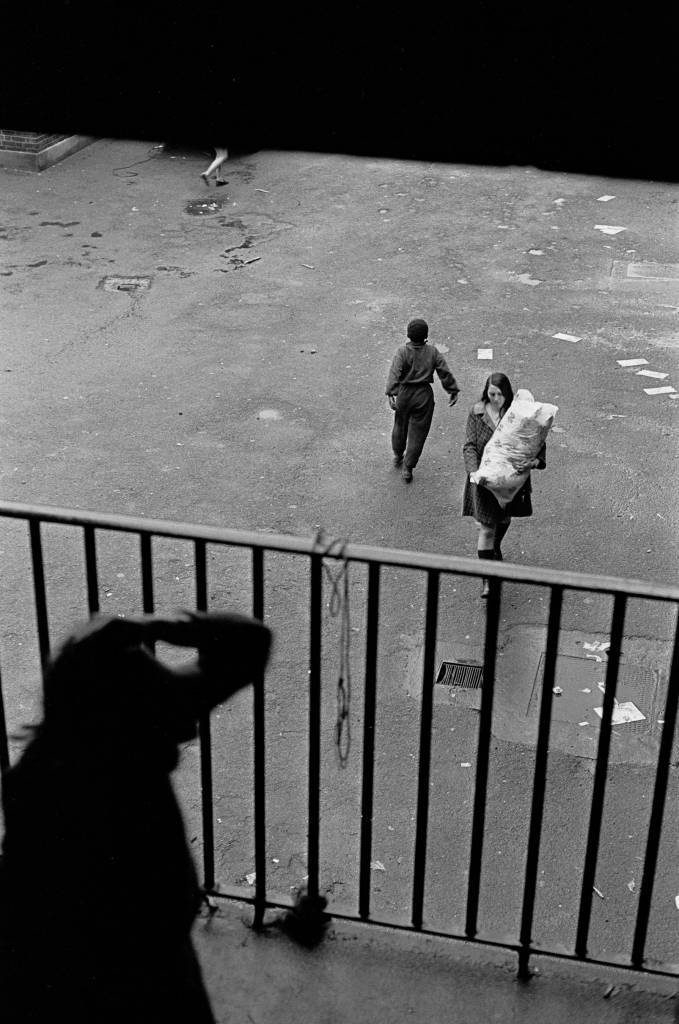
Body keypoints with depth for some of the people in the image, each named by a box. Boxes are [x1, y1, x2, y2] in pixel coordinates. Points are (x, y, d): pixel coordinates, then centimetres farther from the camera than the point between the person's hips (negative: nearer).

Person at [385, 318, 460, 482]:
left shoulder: (402, 351, -12)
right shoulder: (432, 352, -6)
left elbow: (394, 373, -24)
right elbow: (445, 373, -2)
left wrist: (391, 394, -29)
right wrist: (453, 391, 8)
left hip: (404, 393, 0)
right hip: (424, 395, 0)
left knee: (400, 426, 23)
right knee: (418, 432, 7)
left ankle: (398, 456, 44)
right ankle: (408, 469, 8)